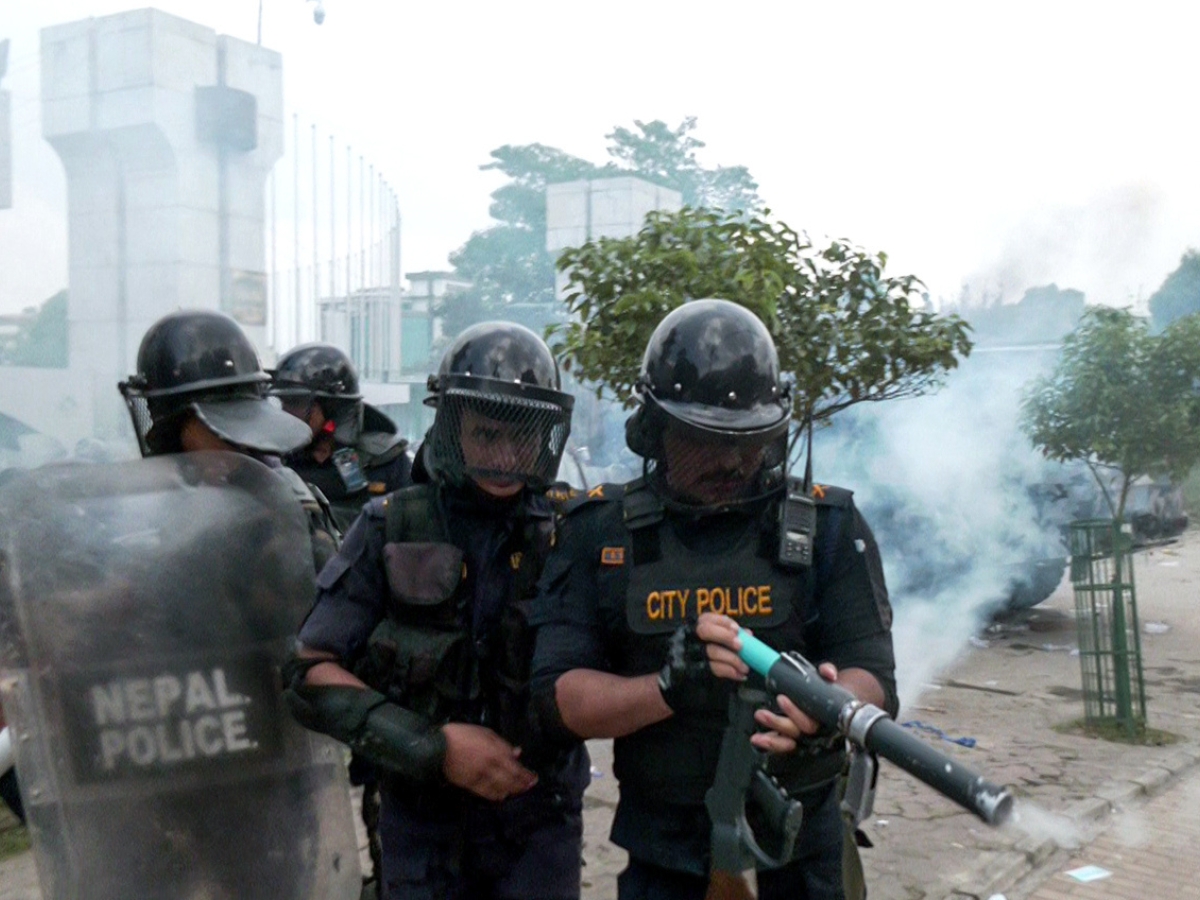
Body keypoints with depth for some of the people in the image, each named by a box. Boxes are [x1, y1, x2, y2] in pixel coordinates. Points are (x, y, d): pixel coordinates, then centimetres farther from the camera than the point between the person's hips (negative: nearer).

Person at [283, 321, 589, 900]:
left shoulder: (567, 536, -3)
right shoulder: (392, 530, -6)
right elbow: (311, 673, -11)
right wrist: (432, 745, -17)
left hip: (540, 821, 1)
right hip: (423, 824, 0)